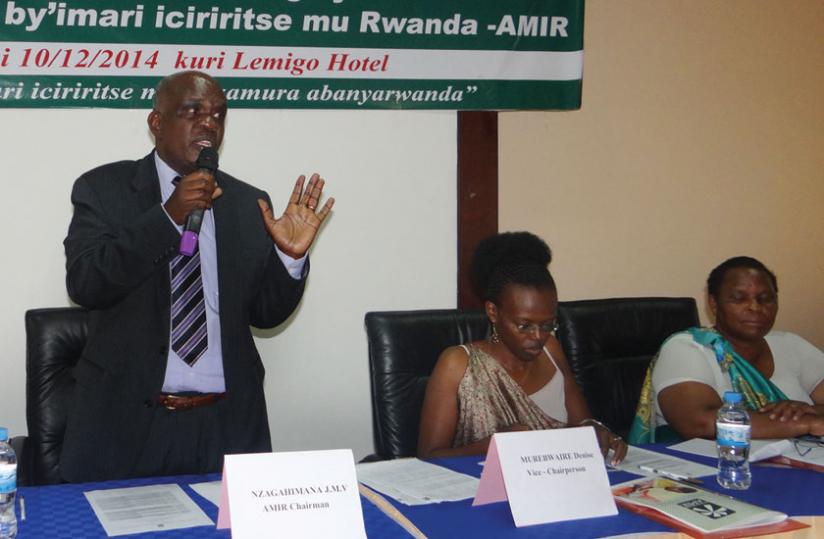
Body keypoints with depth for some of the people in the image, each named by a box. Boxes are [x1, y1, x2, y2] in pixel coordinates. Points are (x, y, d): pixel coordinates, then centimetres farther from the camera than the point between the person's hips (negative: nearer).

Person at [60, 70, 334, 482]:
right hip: (126, 421, -2)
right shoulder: (103, 189, 0)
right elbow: (84, 285, -13)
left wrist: (291, 257, -11)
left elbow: (265, 313, 9)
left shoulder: (249, 204, 8)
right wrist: (168, 215, -21)